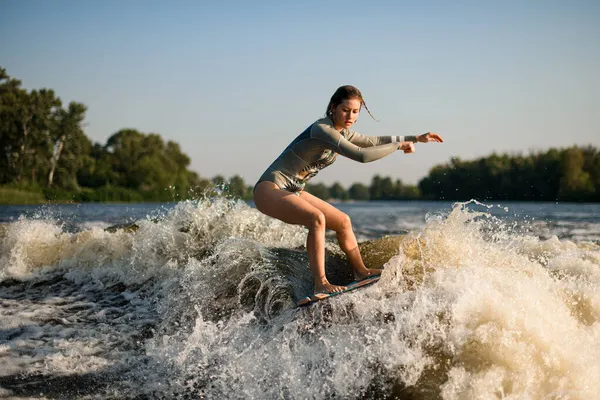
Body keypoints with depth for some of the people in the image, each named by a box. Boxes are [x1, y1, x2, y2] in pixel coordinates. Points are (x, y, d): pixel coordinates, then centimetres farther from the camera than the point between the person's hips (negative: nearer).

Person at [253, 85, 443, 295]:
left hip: (292, 191, 10)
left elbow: (374, 141, 20)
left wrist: (417, 138, 21)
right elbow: (361, 155, -32)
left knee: (342, 221, 14)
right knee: (317, 218, -33)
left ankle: (361, 271, 31)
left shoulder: (341, 133, 7)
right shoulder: (322, 129, -22)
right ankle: (321, 284, -29)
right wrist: (399, 145, -21)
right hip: (269, 189, -10)